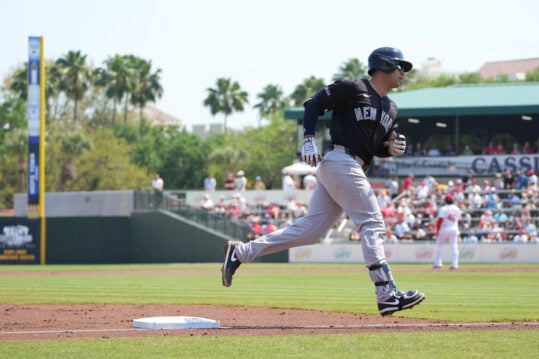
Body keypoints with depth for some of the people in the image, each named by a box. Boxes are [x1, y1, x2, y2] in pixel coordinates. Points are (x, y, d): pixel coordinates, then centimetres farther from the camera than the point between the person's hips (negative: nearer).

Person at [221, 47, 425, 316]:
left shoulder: (390, 109, 20)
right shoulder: (352, 89, -4)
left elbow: (378, 147, 25)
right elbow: (313, 104, -1)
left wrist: (392, 148, 2)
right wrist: (308, 140, -12)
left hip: (355, 169, 9)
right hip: (341, 161, -9)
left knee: (309, 229, 4)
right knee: (372, 224, -13)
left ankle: (240, 253, 9)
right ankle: (387, 295, -17)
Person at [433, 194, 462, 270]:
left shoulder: (443, 209, -11)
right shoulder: (457, 209, 5)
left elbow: (440, 220, -16)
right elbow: (458, 220, 12)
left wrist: (437, 230, -13)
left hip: (444, 229, -3)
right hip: (454, 229, 3)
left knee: (439, 245, 10)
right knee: (454, 247, 3)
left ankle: (438, 263, 7)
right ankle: (454, 264, -2)